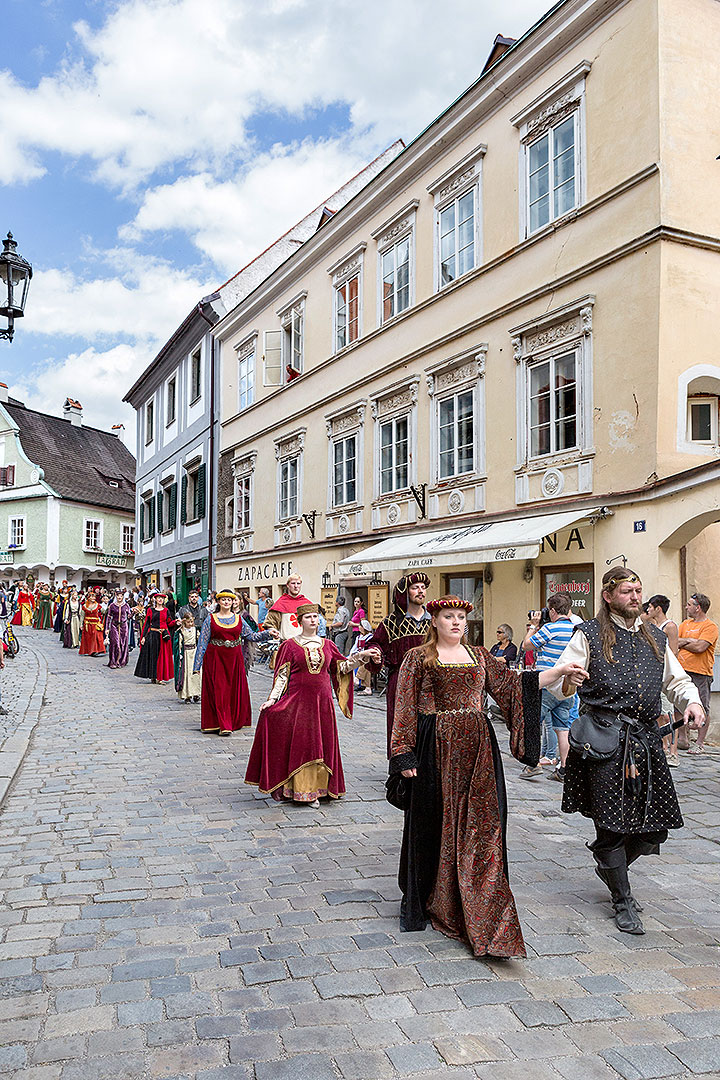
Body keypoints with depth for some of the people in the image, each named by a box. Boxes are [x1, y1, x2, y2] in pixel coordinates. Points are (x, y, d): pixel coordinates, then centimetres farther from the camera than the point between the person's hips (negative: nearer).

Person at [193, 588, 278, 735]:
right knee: (218, 691, -5)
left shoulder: (239, 619, 9)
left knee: (234, 691, 4)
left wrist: (268, 633, -4)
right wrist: (197, 665, -1)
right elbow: (202, 643, 1)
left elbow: (251, 636, 10)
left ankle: (234, 721, 15)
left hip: (234, 659, 3)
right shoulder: (211, 620, 2)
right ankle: (223, 726, -3)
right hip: (215, 659, -3)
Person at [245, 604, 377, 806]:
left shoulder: (327, 645, 11)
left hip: (322, 701, 3)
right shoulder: (290, 645, 2)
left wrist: (356, 659, -4)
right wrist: (272, 699, -7)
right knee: (297, 744, -4)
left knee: (320, 745, 4)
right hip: (297, 700, -3)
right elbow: (282, 675, 0)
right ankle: (286, 787, 7)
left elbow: (342, 668, 12)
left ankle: (314, 790, 12)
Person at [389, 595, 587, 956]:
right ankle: (421, 904, 25)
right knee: (435, 825, 5)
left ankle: (483, 918, 10)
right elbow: (405, 709, -1)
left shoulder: (480, 656, 13)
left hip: (477, 749, 3)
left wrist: (559, 672, -7)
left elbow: (513, 684, 5)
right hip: (436, 750, -3)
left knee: (481, 826, 0)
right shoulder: (418, 658, 2)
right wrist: (405, 755, -8)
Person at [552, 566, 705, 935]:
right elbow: (559, 685, -5)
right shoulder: (589, 635, 1)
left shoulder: (655, 637, 18)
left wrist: (692, 702, 0)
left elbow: (677, 680, 21)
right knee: (612, 821, -2)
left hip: (646, 737, 5)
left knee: (654, 823, 6)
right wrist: (565, 684, -28)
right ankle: (622, 901, 17)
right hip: (605, 736, -5)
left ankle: (609, 867, 34)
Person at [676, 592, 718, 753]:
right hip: (682, 671, 6)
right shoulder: (685, 624, 16)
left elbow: (700, 647, -18)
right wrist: (690, 640, -9)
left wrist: (682, 643, -3)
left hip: (700, 674, -6)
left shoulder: (710, 626, -6)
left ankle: (700, 743, 7)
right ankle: (682, 739, 19)